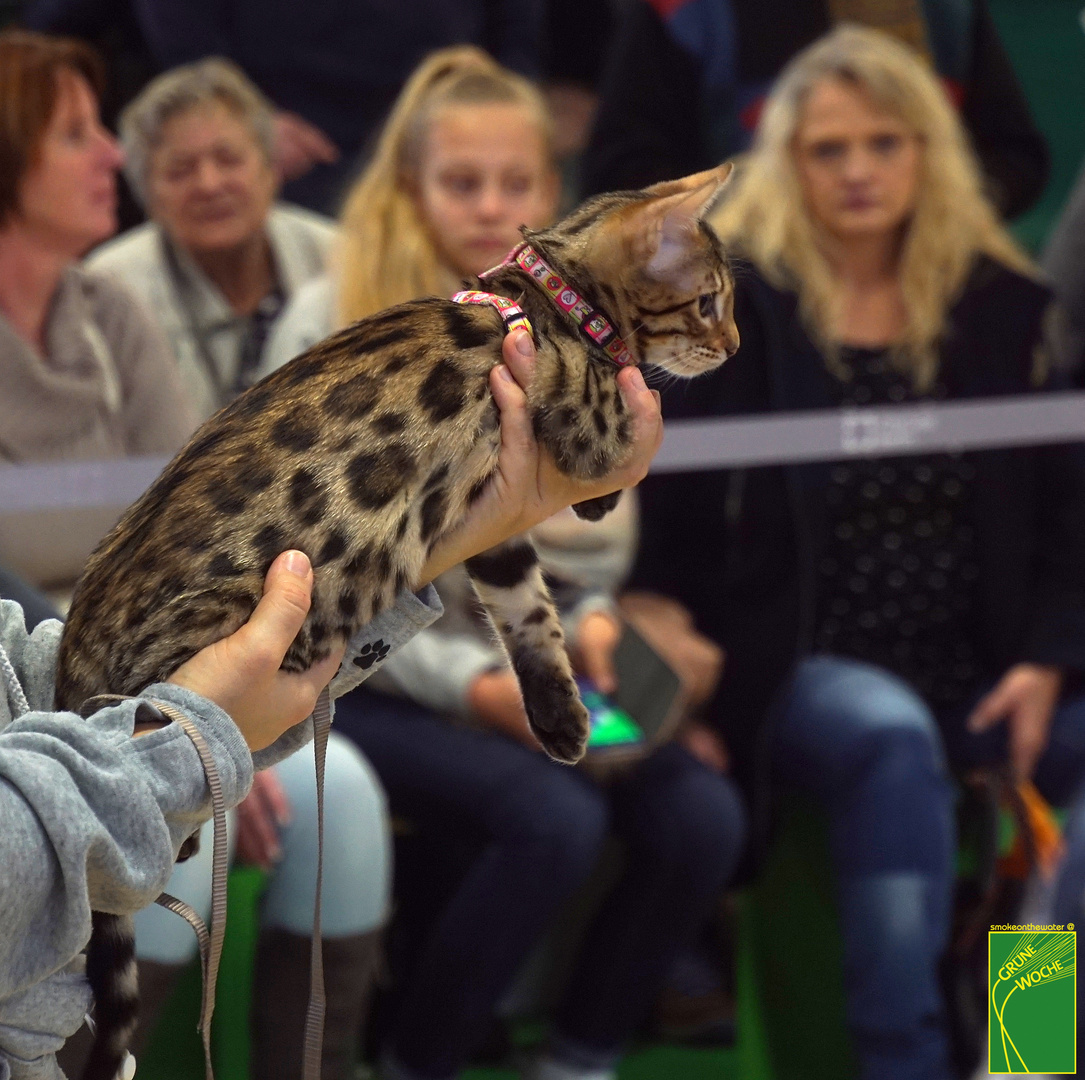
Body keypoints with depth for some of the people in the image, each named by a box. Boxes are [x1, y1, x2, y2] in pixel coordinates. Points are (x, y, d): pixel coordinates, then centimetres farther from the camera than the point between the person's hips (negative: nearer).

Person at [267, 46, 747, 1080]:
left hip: (528, 673, 5)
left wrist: (590, 623, -8)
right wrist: (471, 683, -18)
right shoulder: (335, 322, -6)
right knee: (557, 820, -31)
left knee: (702, 815, -21)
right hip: (374, 683, -5)